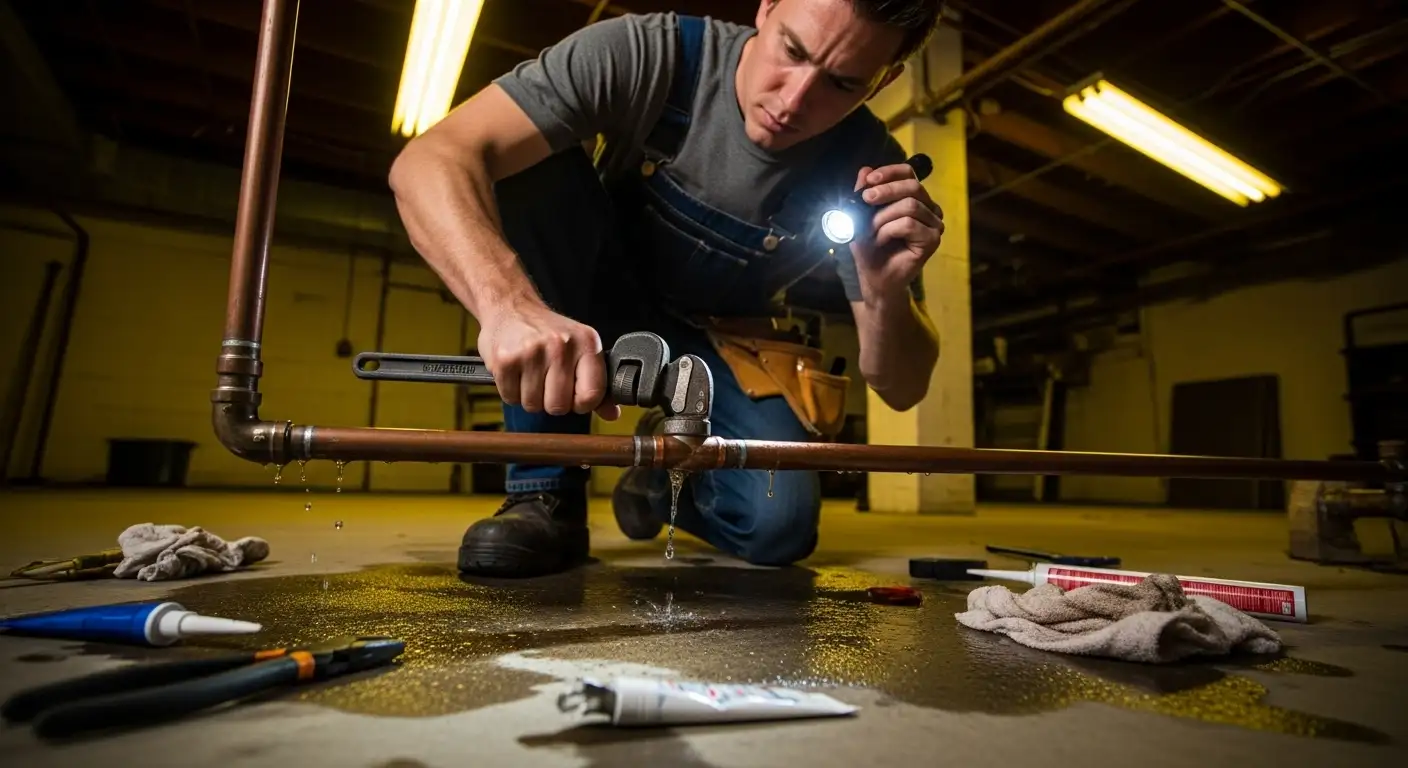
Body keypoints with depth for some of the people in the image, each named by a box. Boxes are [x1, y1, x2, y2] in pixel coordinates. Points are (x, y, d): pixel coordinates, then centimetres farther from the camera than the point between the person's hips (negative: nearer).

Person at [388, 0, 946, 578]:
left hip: (718, 343, 1)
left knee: (778, 527, -22)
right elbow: (431, 159, -33)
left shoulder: (868, 172, -20)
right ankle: (547, 489, -19)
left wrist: (887, 292, -39)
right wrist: (508, 303, -52)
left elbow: (901, 390, -18)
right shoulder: (646, 56, -24)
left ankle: (663, 468, 15)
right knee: (533, 170, -29)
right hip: (597, 298, 0)